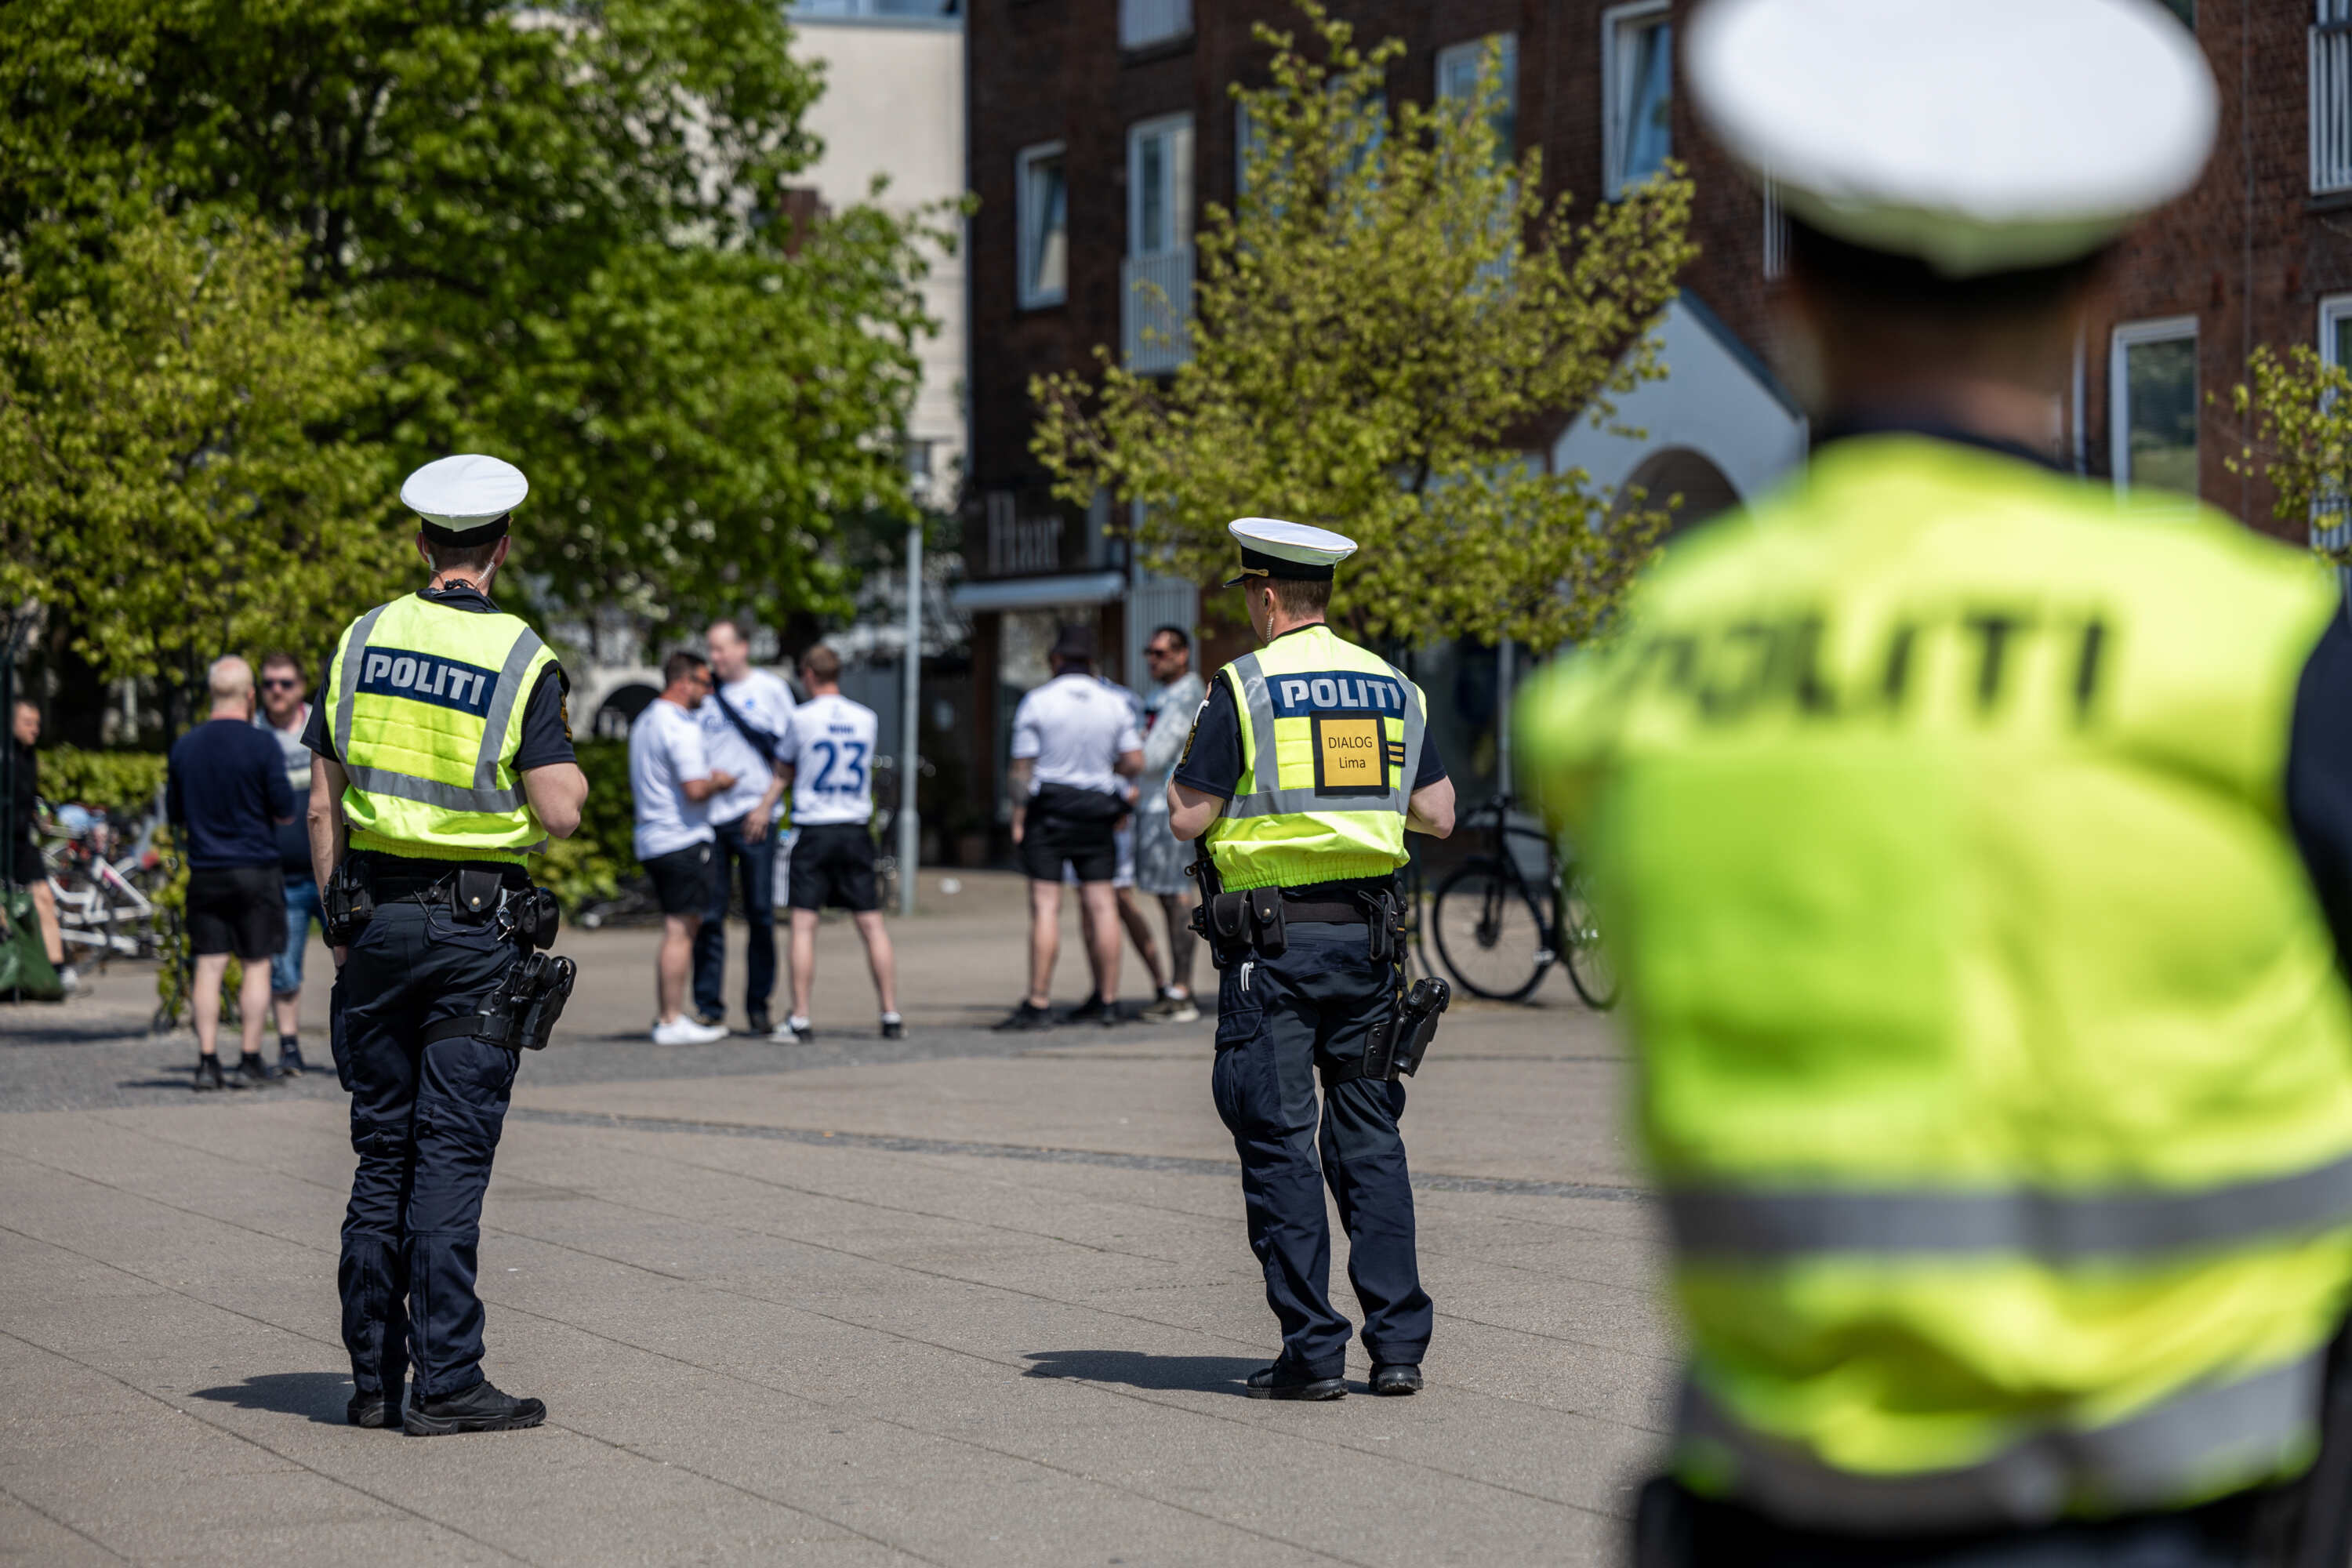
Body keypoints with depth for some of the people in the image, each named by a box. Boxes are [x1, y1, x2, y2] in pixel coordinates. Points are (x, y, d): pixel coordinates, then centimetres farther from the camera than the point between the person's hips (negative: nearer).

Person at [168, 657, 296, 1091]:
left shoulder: (185, 747, 4)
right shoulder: (262, 746, -10)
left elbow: (174, 816, 11)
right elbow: (286, 812, -8)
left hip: (205, 872, 3)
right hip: (256, 869, -3)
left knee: (209, 966, 4)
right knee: (257, 965, 3)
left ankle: (207, 1060, 0)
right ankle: (251, 1062, 3)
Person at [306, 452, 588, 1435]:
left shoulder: (361, 643, 4)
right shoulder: (522, 661, -8)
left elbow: (323, 808, 6)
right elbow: (559, 814, -12)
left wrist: (338, 921, 13)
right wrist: (573, 772, 10)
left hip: (377, 916, 4)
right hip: (478, 927, -4)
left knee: (381, 1152, 10)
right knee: (452, 1155, -2)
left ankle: (372, 1379, 13)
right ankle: (445, 1383, -2)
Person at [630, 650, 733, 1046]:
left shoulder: (644, 723, 17)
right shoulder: (682, 728, -15)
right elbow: (695, 790, -23)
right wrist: (718, 782, -2)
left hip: (651, 842, 10)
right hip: (683, 840, -10)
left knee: (679, 929, 15)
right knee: (680, 931, -6)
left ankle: (665, 1016, 14)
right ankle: (672, 1021, -6)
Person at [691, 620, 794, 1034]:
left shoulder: (771, 689, 6)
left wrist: (767, 804, -7)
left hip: (754, 816, -2)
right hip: (707, 814, 2)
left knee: (760, 914, 0)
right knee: (708, 914, -1)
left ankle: (759, 1005, 7)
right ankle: (709, 1005, 4)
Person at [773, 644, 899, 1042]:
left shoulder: (801, 718, -5)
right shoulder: (867, 719, 6)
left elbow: (784, 771, 7)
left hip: (814, 831, -3)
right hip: (856, 828, 3)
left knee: (803, 925, -2)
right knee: (872, 924, 5)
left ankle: (800, 1020, -6)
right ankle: (891, 1016, 4)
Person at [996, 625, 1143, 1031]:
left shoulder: (1036, 702, -5)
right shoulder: (1115, 704, 4)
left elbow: (1023, 769, -6)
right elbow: (1135, 762, 1)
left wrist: (1018, 821, -1)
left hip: (1047, 810, -3)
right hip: (1096, 812, 3)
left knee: (1046, 906, -6)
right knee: (1101, 904, 6)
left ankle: (1039, 1004, -10)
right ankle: (1108, 1001, 8)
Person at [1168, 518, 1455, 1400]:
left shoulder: (1244, 686, -7)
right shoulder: (1393, 686, 10)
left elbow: (1187, 820, -9)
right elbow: (1438, 816, 10)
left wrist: (1187, 771, 11)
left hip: (1274, 938, -5)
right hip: (1367, 934, 5)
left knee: (1279, 1144, 0)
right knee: (1370, 1138, 10)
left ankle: (1313, 1352, -2)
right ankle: (1398, 1345, 7)